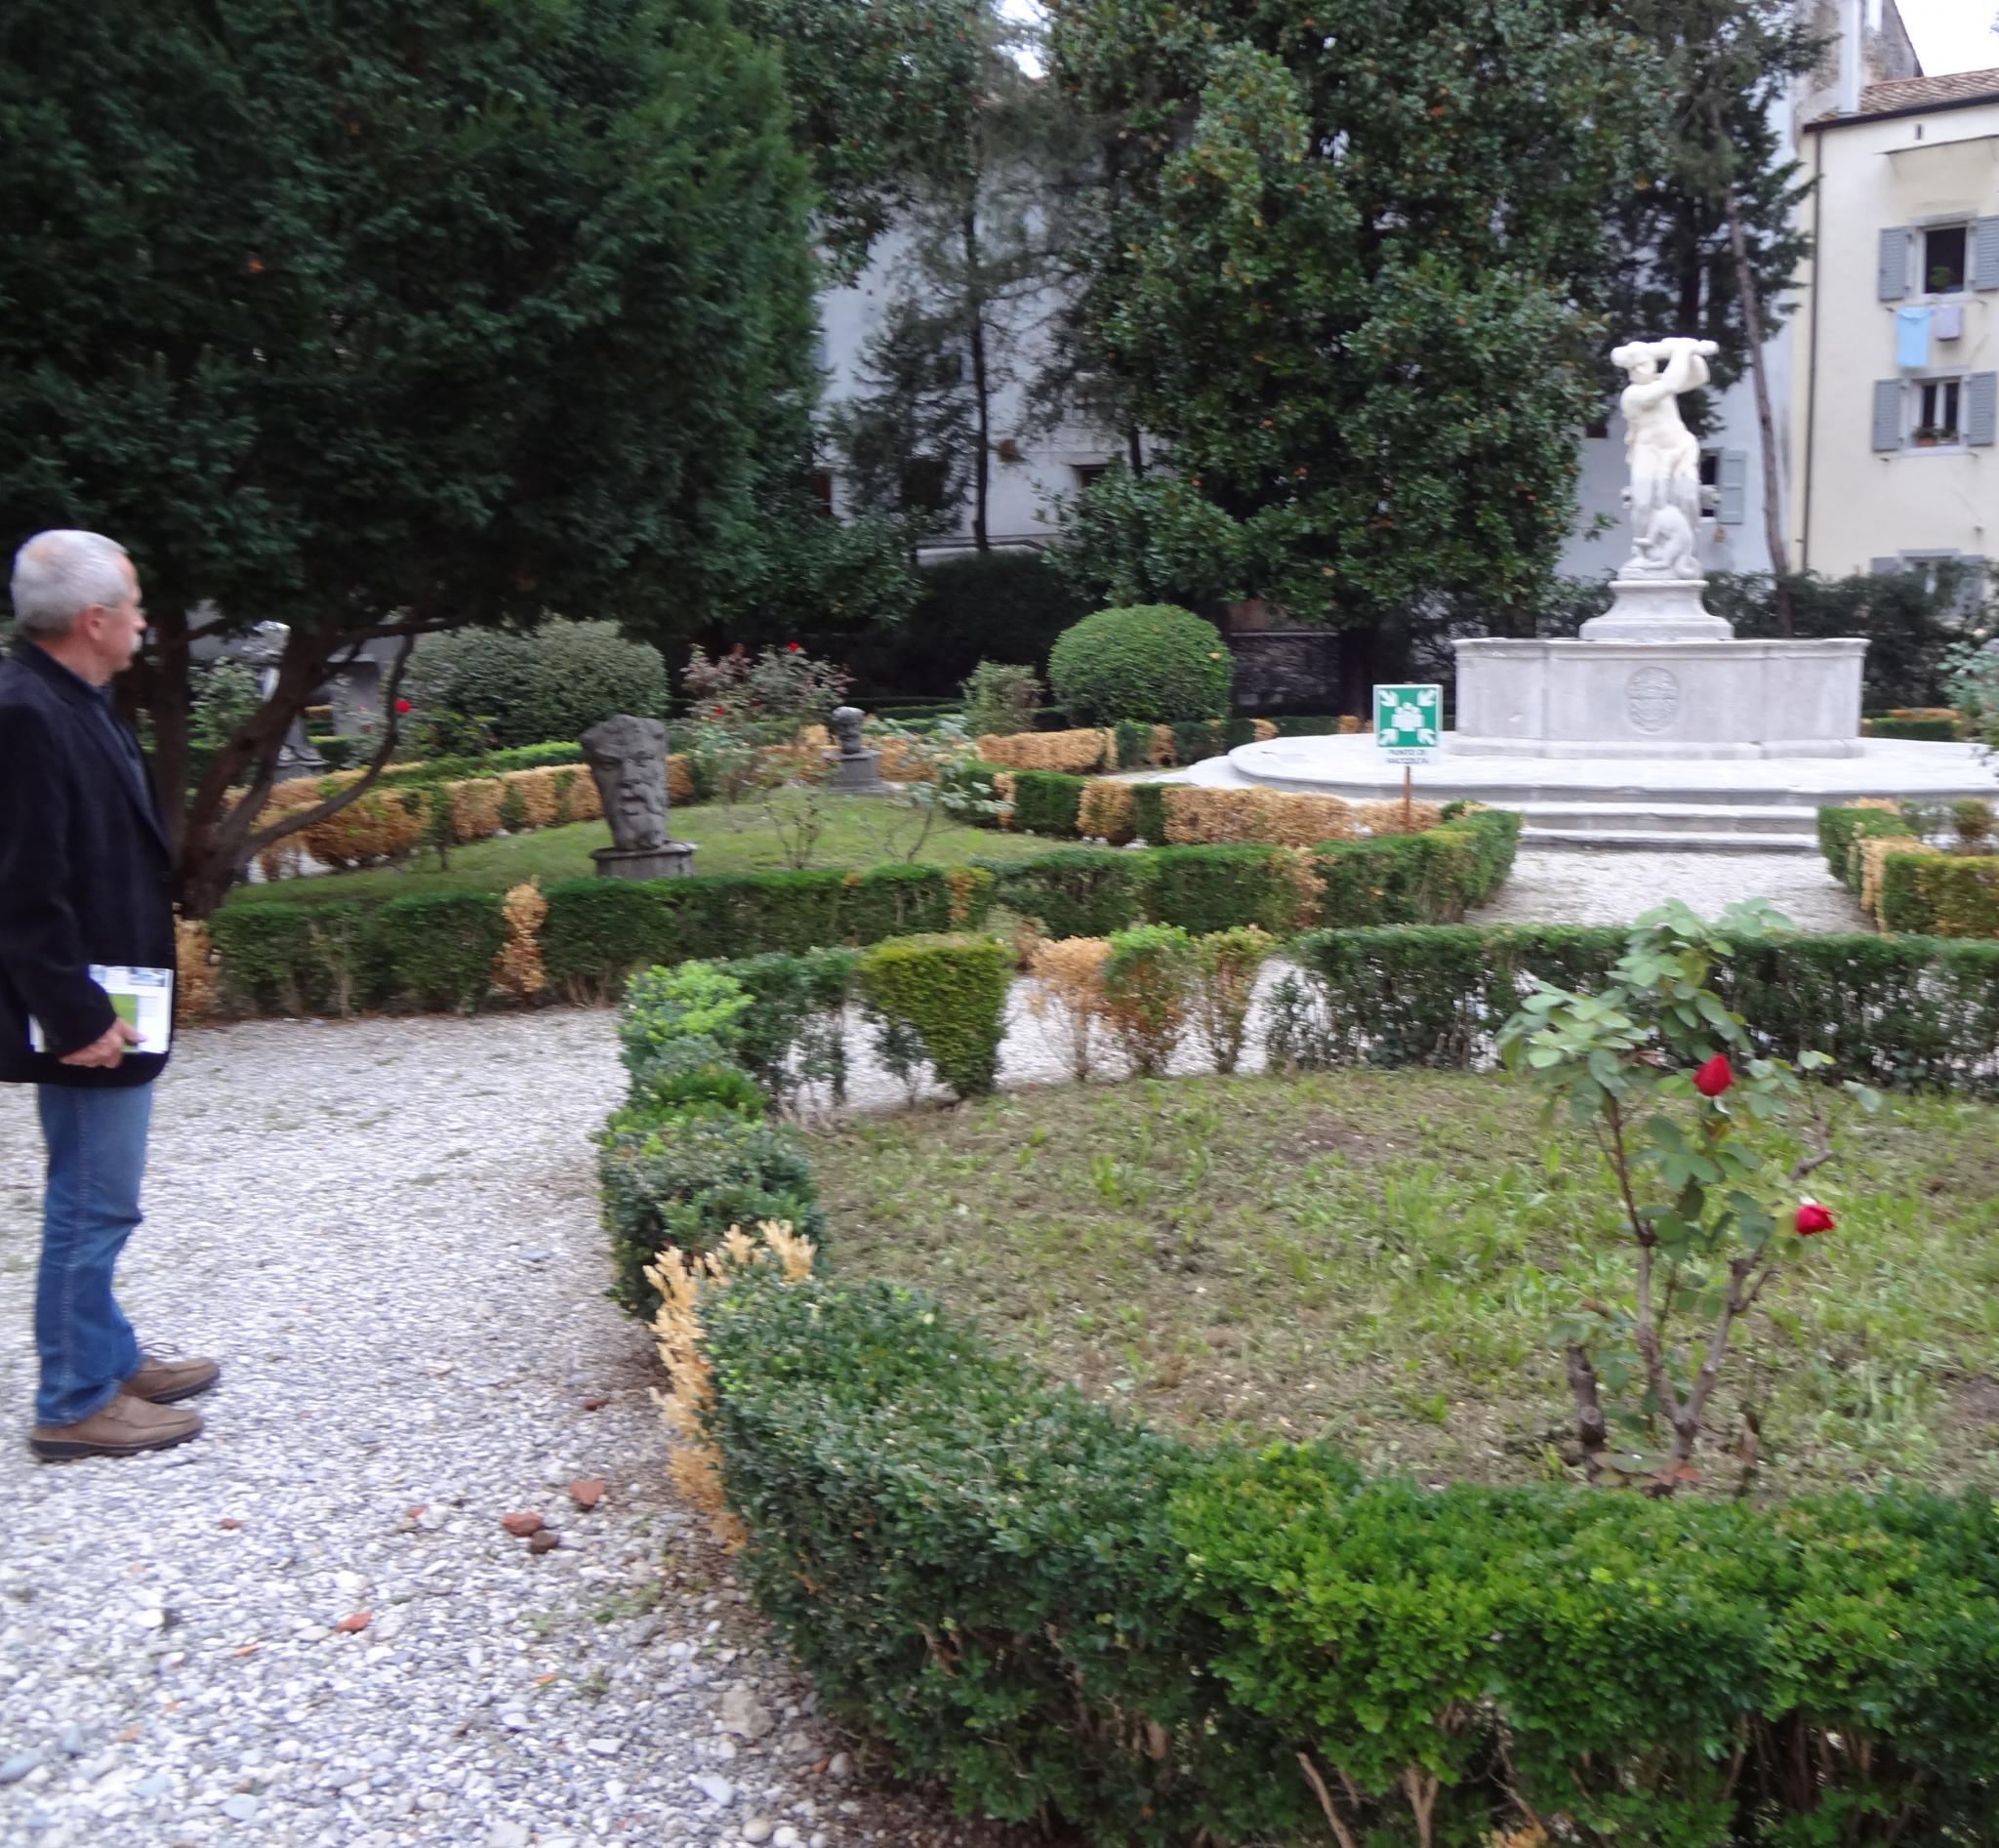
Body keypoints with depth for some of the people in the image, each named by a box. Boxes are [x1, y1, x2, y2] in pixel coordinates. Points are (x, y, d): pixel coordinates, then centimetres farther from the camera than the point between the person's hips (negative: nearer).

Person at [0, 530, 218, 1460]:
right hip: (87, 1017, -10)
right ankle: (75, 1404, 14)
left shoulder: (76, 704, 11)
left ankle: (109, 1360, 34)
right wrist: (77, 1016, -21)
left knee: (95, 1204, 20)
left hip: (111, 1002, 10)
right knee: (91, 1208, 1)